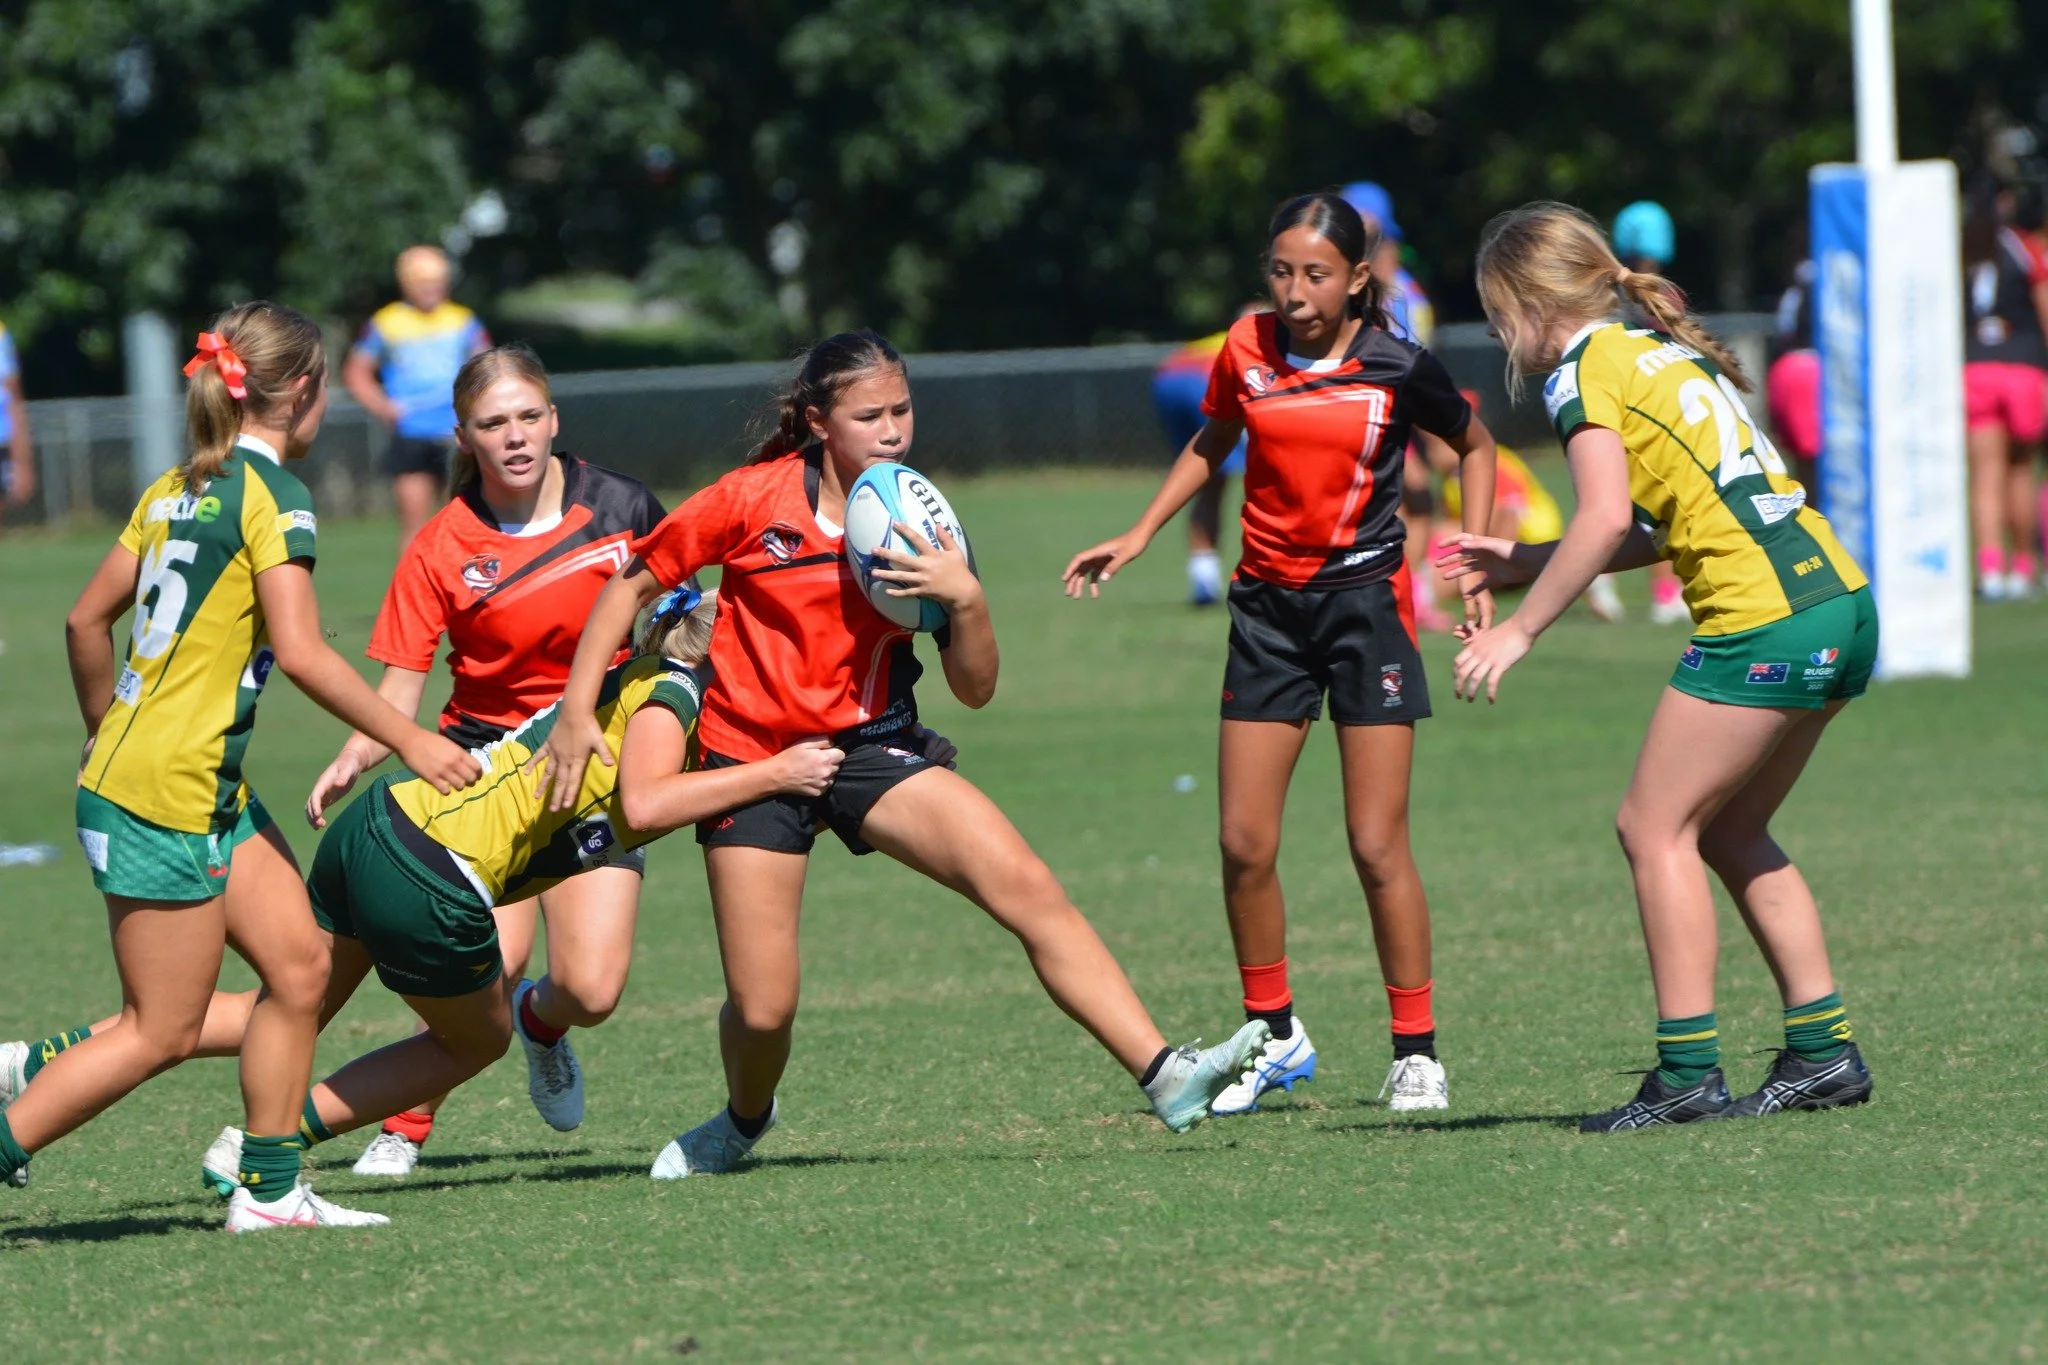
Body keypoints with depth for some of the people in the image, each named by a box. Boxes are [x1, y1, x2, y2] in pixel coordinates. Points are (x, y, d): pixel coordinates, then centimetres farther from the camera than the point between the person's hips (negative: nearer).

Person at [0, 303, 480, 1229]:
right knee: (162, 1032, -3)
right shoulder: (269, 494, -13)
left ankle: (268, 1189, 11)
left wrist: (107, 729, 32)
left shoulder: (178, 489, 13)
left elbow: (86, 620, 18)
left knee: (298, 965, 8)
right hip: (165, 800, -9)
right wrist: (409, 741, -12)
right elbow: (300, 653, -19)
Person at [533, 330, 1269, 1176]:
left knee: (1025, 886, -20)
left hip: (869, 748, 2)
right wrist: (578, 708, -4)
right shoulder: (754, 501, -9)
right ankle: (744, 1122, 31)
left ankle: (1168, 1080, -25)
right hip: (751, 757, -2)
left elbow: (975, 689, -2)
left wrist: (966, 598, -21)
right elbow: (632, 585, 3)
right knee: (763, 1010, -6)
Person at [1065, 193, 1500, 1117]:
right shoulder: (1246, 353, -2)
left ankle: (1417, 1050, 4)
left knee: (1377, 844, -7)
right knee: (1244, 842, 1)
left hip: (1365, 600, -3)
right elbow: (1210, 445, 18)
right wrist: (1139, 535, 11)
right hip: (1268, 605, 3)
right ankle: (1274, 1035, 19)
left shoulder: (1398, 369, -9)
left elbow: (1474, 446, 9)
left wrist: (1475, 561, 0)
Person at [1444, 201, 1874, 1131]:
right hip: (1837, 595, 9)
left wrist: (1521, 627, -13)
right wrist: (1524, 562, 26)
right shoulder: (1663, 351, 22)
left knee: (1655, 827, -1)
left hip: (1762, 618, -9)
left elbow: (1607, 517, -18)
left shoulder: (1583, 370, -4)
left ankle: (1688, 1072, -5)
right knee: (1729, 834, 18)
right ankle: (1823, 1050, 16)